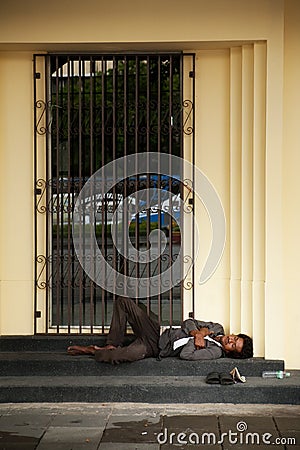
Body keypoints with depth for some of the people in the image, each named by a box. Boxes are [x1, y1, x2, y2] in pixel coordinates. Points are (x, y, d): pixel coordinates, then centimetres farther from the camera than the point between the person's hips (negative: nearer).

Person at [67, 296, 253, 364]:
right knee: (123, 302, -6)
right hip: (158, 331, 7)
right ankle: (113, 345, 0)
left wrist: (198, 339, -17)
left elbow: (185, 354, -28)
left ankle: (93, 351, -11)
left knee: (130, 354, -40)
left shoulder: (215, 351, -16)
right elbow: (188, 323, 8)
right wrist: (197, 333, -11)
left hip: (155, 348, -7)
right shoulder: (217, 329, 5)